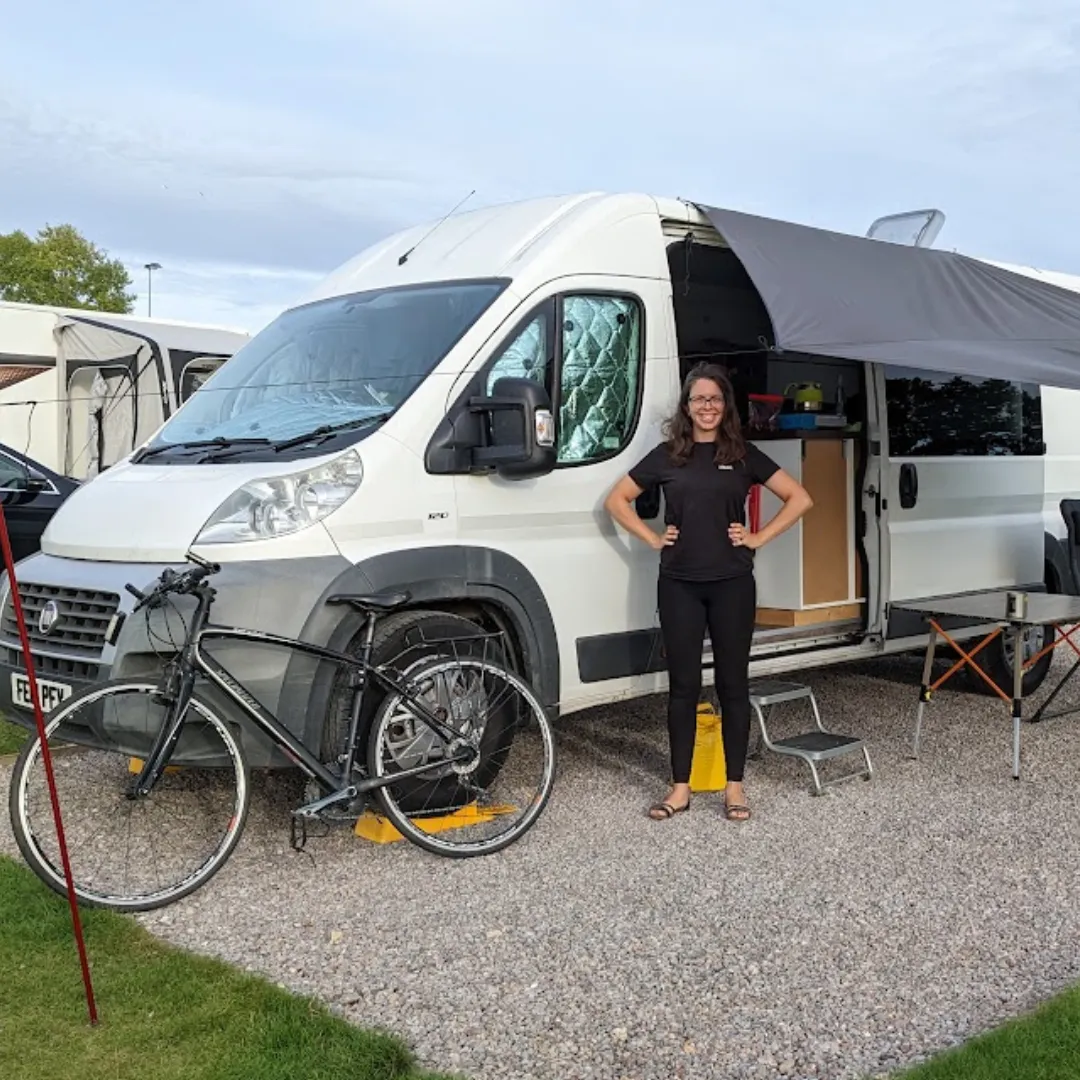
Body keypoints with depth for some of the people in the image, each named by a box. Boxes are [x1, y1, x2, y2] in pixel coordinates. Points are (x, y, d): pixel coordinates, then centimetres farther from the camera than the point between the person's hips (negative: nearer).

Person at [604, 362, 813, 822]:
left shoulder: (743, 455, 4)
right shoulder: (667, 455, 5)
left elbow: (800, 499, 5)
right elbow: (616, 500, 10)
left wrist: (759, 538, -2)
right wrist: (653, 538, 1)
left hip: (731, 584, 0)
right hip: (679, 585, 1)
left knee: (732, 684, 5)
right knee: (683, 685, 4)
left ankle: (734, 786, 14)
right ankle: (680, 788, 12)